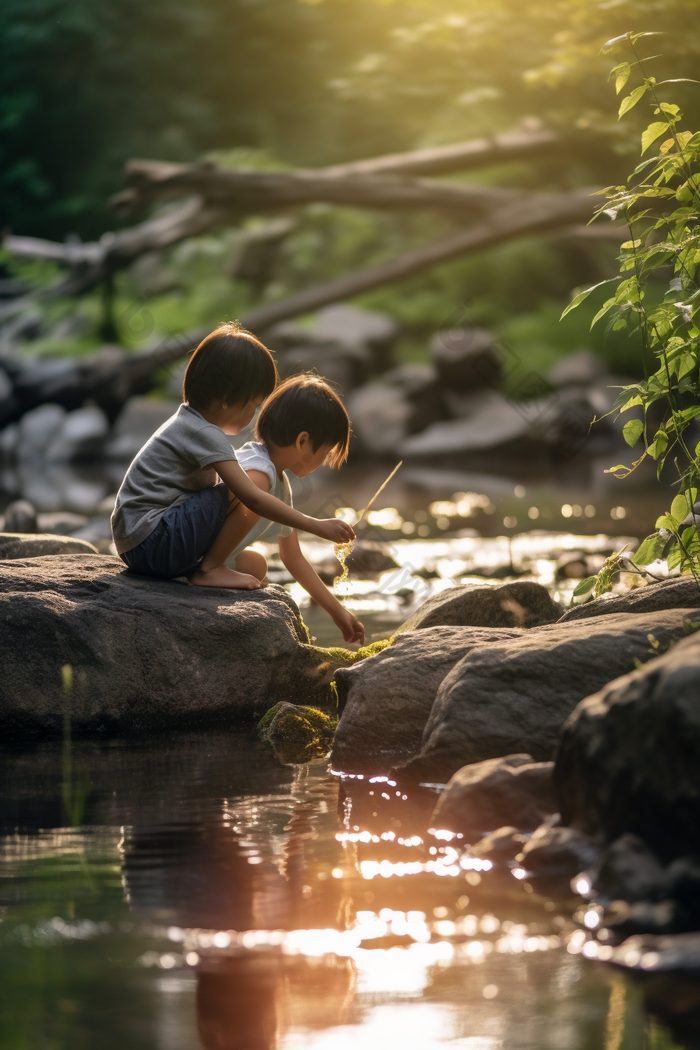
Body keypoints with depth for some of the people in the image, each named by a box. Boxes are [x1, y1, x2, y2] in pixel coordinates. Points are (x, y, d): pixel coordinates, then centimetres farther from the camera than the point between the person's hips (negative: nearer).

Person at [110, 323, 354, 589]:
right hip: (152, 546, -10)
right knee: (240, 493, -17)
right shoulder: (205, 435, -15)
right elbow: (254, 498, -20)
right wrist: (318, 527, -16)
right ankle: (208, 570, -10)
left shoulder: (186, 422, 16)